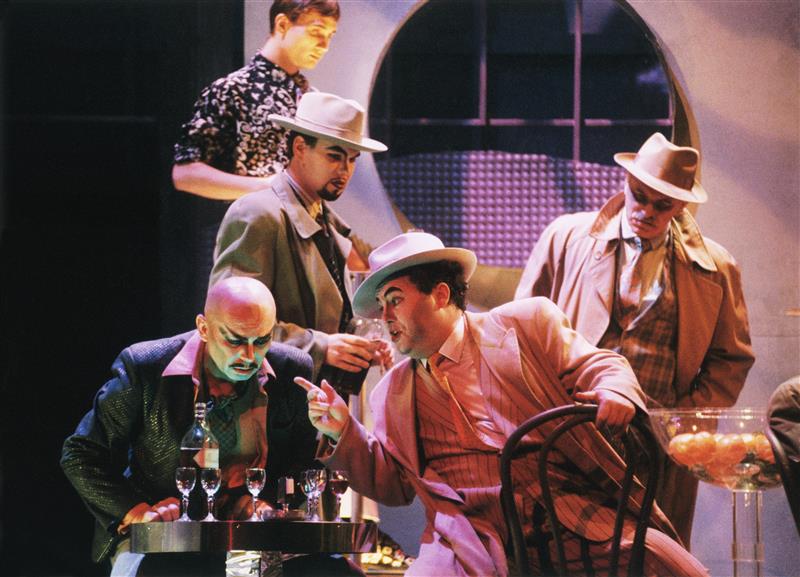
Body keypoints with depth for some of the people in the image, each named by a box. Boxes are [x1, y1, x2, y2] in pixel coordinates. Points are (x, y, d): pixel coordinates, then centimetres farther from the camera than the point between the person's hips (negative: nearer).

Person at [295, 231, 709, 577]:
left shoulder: (526, 324, 12)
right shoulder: (394, 391, 22)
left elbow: (598, 369, 8)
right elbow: (392, 484, 20)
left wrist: (615, 394, -16)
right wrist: (343, 434, 5)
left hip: (568, 512, -1)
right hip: (469, 537, 1)